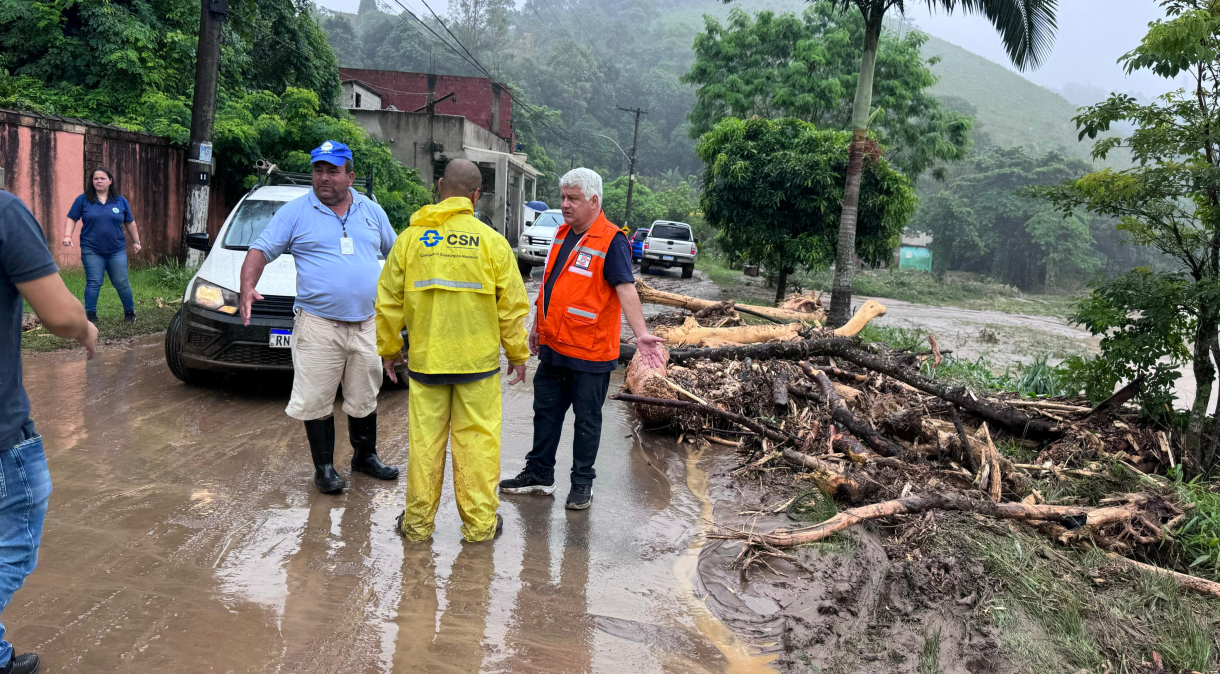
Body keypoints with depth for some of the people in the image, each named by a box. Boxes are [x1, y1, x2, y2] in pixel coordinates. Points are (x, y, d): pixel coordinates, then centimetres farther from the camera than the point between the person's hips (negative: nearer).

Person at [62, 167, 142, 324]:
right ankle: (90, 315, 7)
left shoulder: (120, 201, 7)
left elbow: (130, 222, 14)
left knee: (121, 283, 4)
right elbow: (72, 219, 5)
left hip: (117, 251, 1)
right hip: (92, 251, -1)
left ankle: (130, 312, 20)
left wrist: (136, 241, 15)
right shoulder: (83, 200, 2)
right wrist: (67, 236, -9)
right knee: (93, 283, -2)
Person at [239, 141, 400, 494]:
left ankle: (365, 456, 31)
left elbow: (396, 252, 23)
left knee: (365, 397, 14)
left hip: (367, 325, 3)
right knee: (317, 400, 0)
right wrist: (248, 286, -19)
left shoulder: (371, 211, 11)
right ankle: (324, 466, 14)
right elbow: (261, 250, -2)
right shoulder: (295, 212, 1)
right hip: (318, 325, -3)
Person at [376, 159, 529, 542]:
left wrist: (388, 350, 17)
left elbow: (389, 303, 5)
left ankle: (418, 522, 20)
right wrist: (517, 354, 10)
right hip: (478, 360, -1)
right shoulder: (491, 241, -4)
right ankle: (479, 523, 16)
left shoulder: (410, 238, 0)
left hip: (425, 359, 1)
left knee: (424, 439, 9)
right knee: (477, 439, 7)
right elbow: (512, 306, -1)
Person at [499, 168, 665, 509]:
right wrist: (538, 326, 23)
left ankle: (582, 483, 20)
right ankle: (539, 474, 30)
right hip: (553, 346, 8)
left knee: (587, 420, 7)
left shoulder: (611, 241, -14)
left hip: (590, 351, -7)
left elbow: (625, 289, -23)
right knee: (545, 411, 16)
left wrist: (641, 334, -34)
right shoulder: (563, 233, 10)